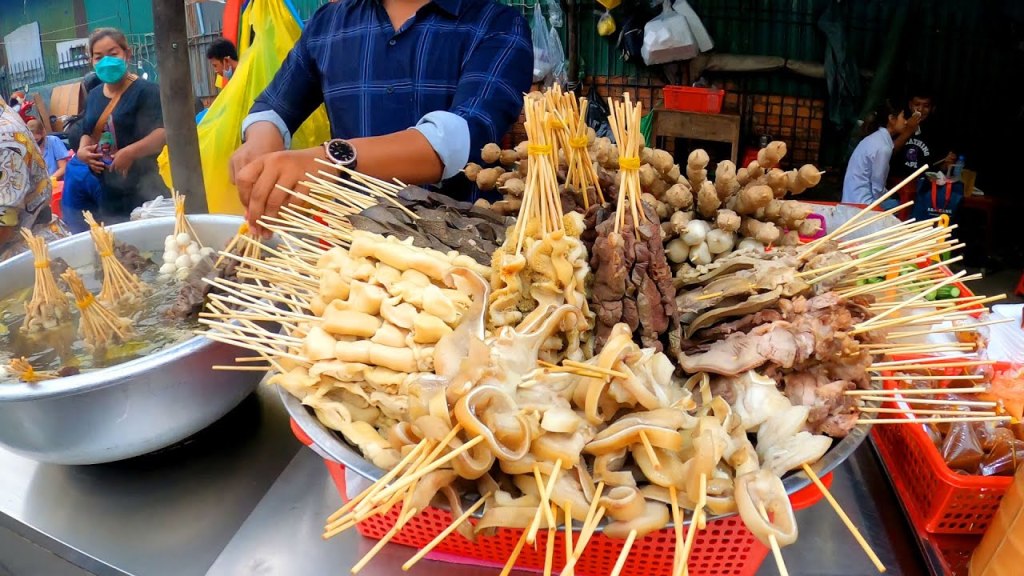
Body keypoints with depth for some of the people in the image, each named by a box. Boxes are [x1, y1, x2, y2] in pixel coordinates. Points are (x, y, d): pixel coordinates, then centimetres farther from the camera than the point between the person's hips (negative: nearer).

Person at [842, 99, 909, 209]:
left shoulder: (877, 138, 9)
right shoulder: (883, 147, -18)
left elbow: (875, 182, 12)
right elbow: (877, 189, -15)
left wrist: (891, 196, 10)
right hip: (861, 203, -9)